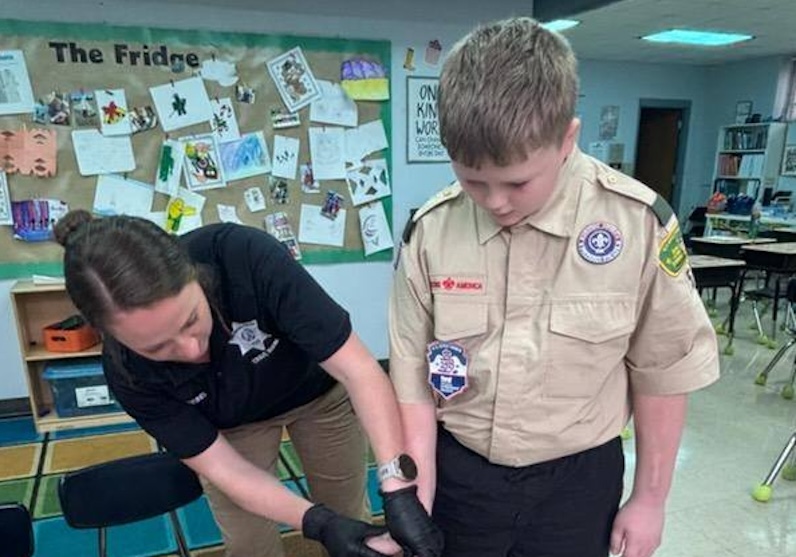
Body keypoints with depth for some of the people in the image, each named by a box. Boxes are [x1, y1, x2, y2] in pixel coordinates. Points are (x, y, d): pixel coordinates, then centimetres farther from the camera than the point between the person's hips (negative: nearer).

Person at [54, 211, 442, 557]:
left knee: (349, 516, 13)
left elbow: (359, 369, -36)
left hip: (319, 390, 0)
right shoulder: (126, 371, -29)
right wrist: (317, 522, -35)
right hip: (231, 425, 1)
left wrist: (398, 488, -43)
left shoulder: (247, 257, -39)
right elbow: (221, 467, -23)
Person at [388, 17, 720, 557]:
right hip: (458, 471, 1)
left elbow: (660, 373, -6)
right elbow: (414, 383, -7)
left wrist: (650, 498, 2)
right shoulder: (430, 231, -14)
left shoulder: (638, 223, -18)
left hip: (576, 477, 0)